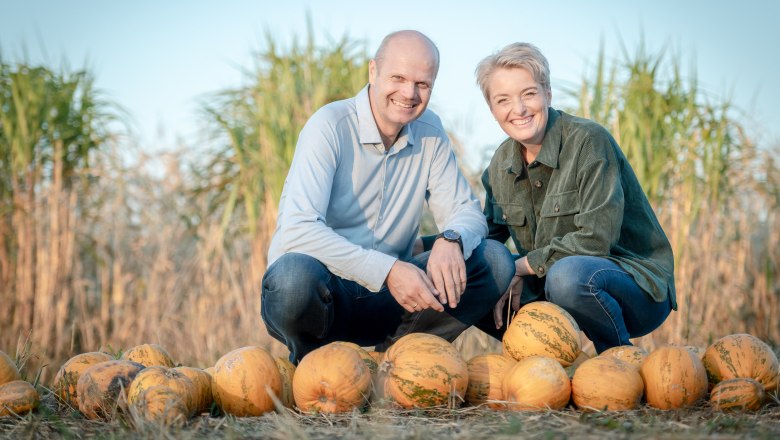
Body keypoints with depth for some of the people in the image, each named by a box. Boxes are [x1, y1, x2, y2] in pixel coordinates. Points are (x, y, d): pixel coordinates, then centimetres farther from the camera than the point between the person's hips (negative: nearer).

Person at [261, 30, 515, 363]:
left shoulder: (430, 133, 4)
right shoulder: (330, 126, -15)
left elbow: (466, 211, 4)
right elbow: (297, 230, -26)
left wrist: (451, 240, -22)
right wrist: (386, 270, -34)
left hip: (386, 297, 5)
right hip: (326, 293, -5)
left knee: (495, 261, -11)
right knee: (296, 273, -39)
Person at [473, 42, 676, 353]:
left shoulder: (589, 141, -17)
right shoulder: (500, 165, 4)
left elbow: (596, 238, -24)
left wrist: (519, 266, -17)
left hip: (637, 285, -6)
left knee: (568, 274, -38)